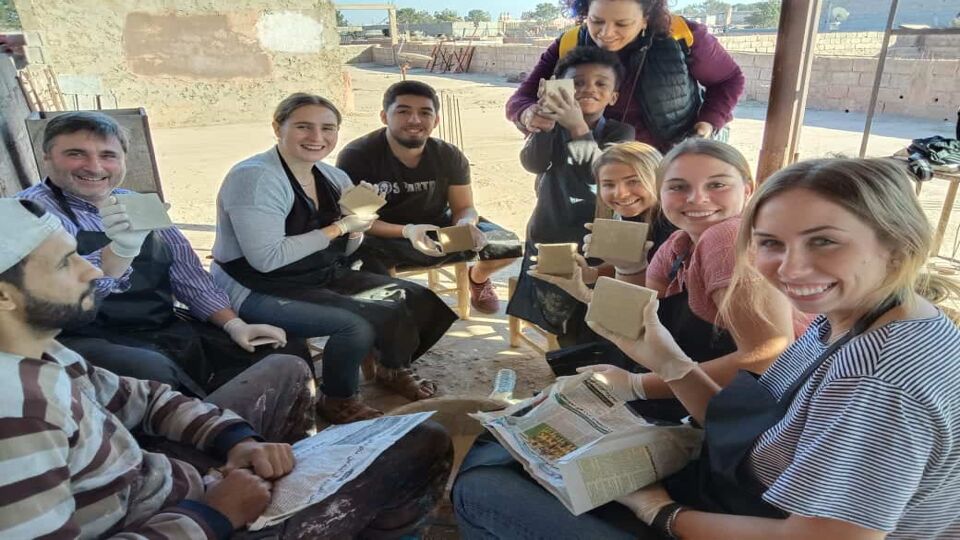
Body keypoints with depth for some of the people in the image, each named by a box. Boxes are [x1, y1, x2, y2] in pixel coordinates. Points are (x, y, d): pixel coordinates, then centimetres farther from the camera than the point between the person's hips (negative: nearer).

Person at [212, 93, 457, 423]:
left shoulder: (332, 177, 5)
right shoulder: (255, 177, -19)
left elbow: (342, 250, 13)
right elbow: (266, 258, -28)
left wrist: (356, 228, -11)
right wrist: (339, 227, -22)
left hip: (323, 277, 8)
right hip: (257, 290, -8)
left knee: (411, 299, 1)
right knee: (358, 324, -28)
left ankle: (393, 369, 29)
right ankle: (337, 401, 1)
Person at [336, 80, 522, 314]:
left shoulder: (449, 156, -7)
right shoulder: (356, 156, -18)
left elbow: (464, 207, -1)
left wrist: (466, 224, -29)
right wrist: (407, 231, -38)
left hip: (440, 229, 4)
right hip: (384, 238, -3)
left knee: (508, 244, -14)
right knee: (360, 256, -39)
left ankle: (478, 277, 23)